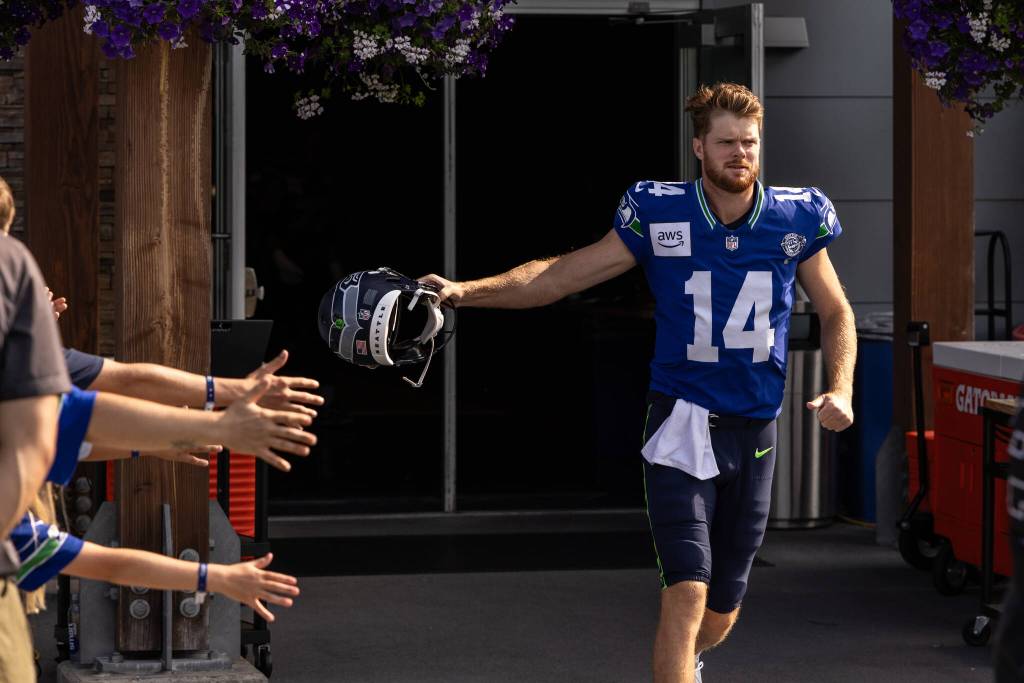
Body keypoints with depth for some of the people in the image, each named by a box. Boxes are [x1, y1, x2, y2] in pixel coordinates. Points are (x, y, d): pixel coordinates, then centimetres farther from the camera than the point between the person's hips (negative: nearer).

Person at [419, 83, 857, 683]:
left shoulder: (797, 218, -1)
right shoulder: (658, 215, -6)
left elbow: (836, 314, 12)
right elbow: (561, 275, -5)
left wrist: (841, 390, -5)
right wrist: (466, 291, -16)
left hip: (756, 431, 3)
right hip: (684, 422, -3)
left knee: (720, 618, 13)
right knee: (686, 593, -20)